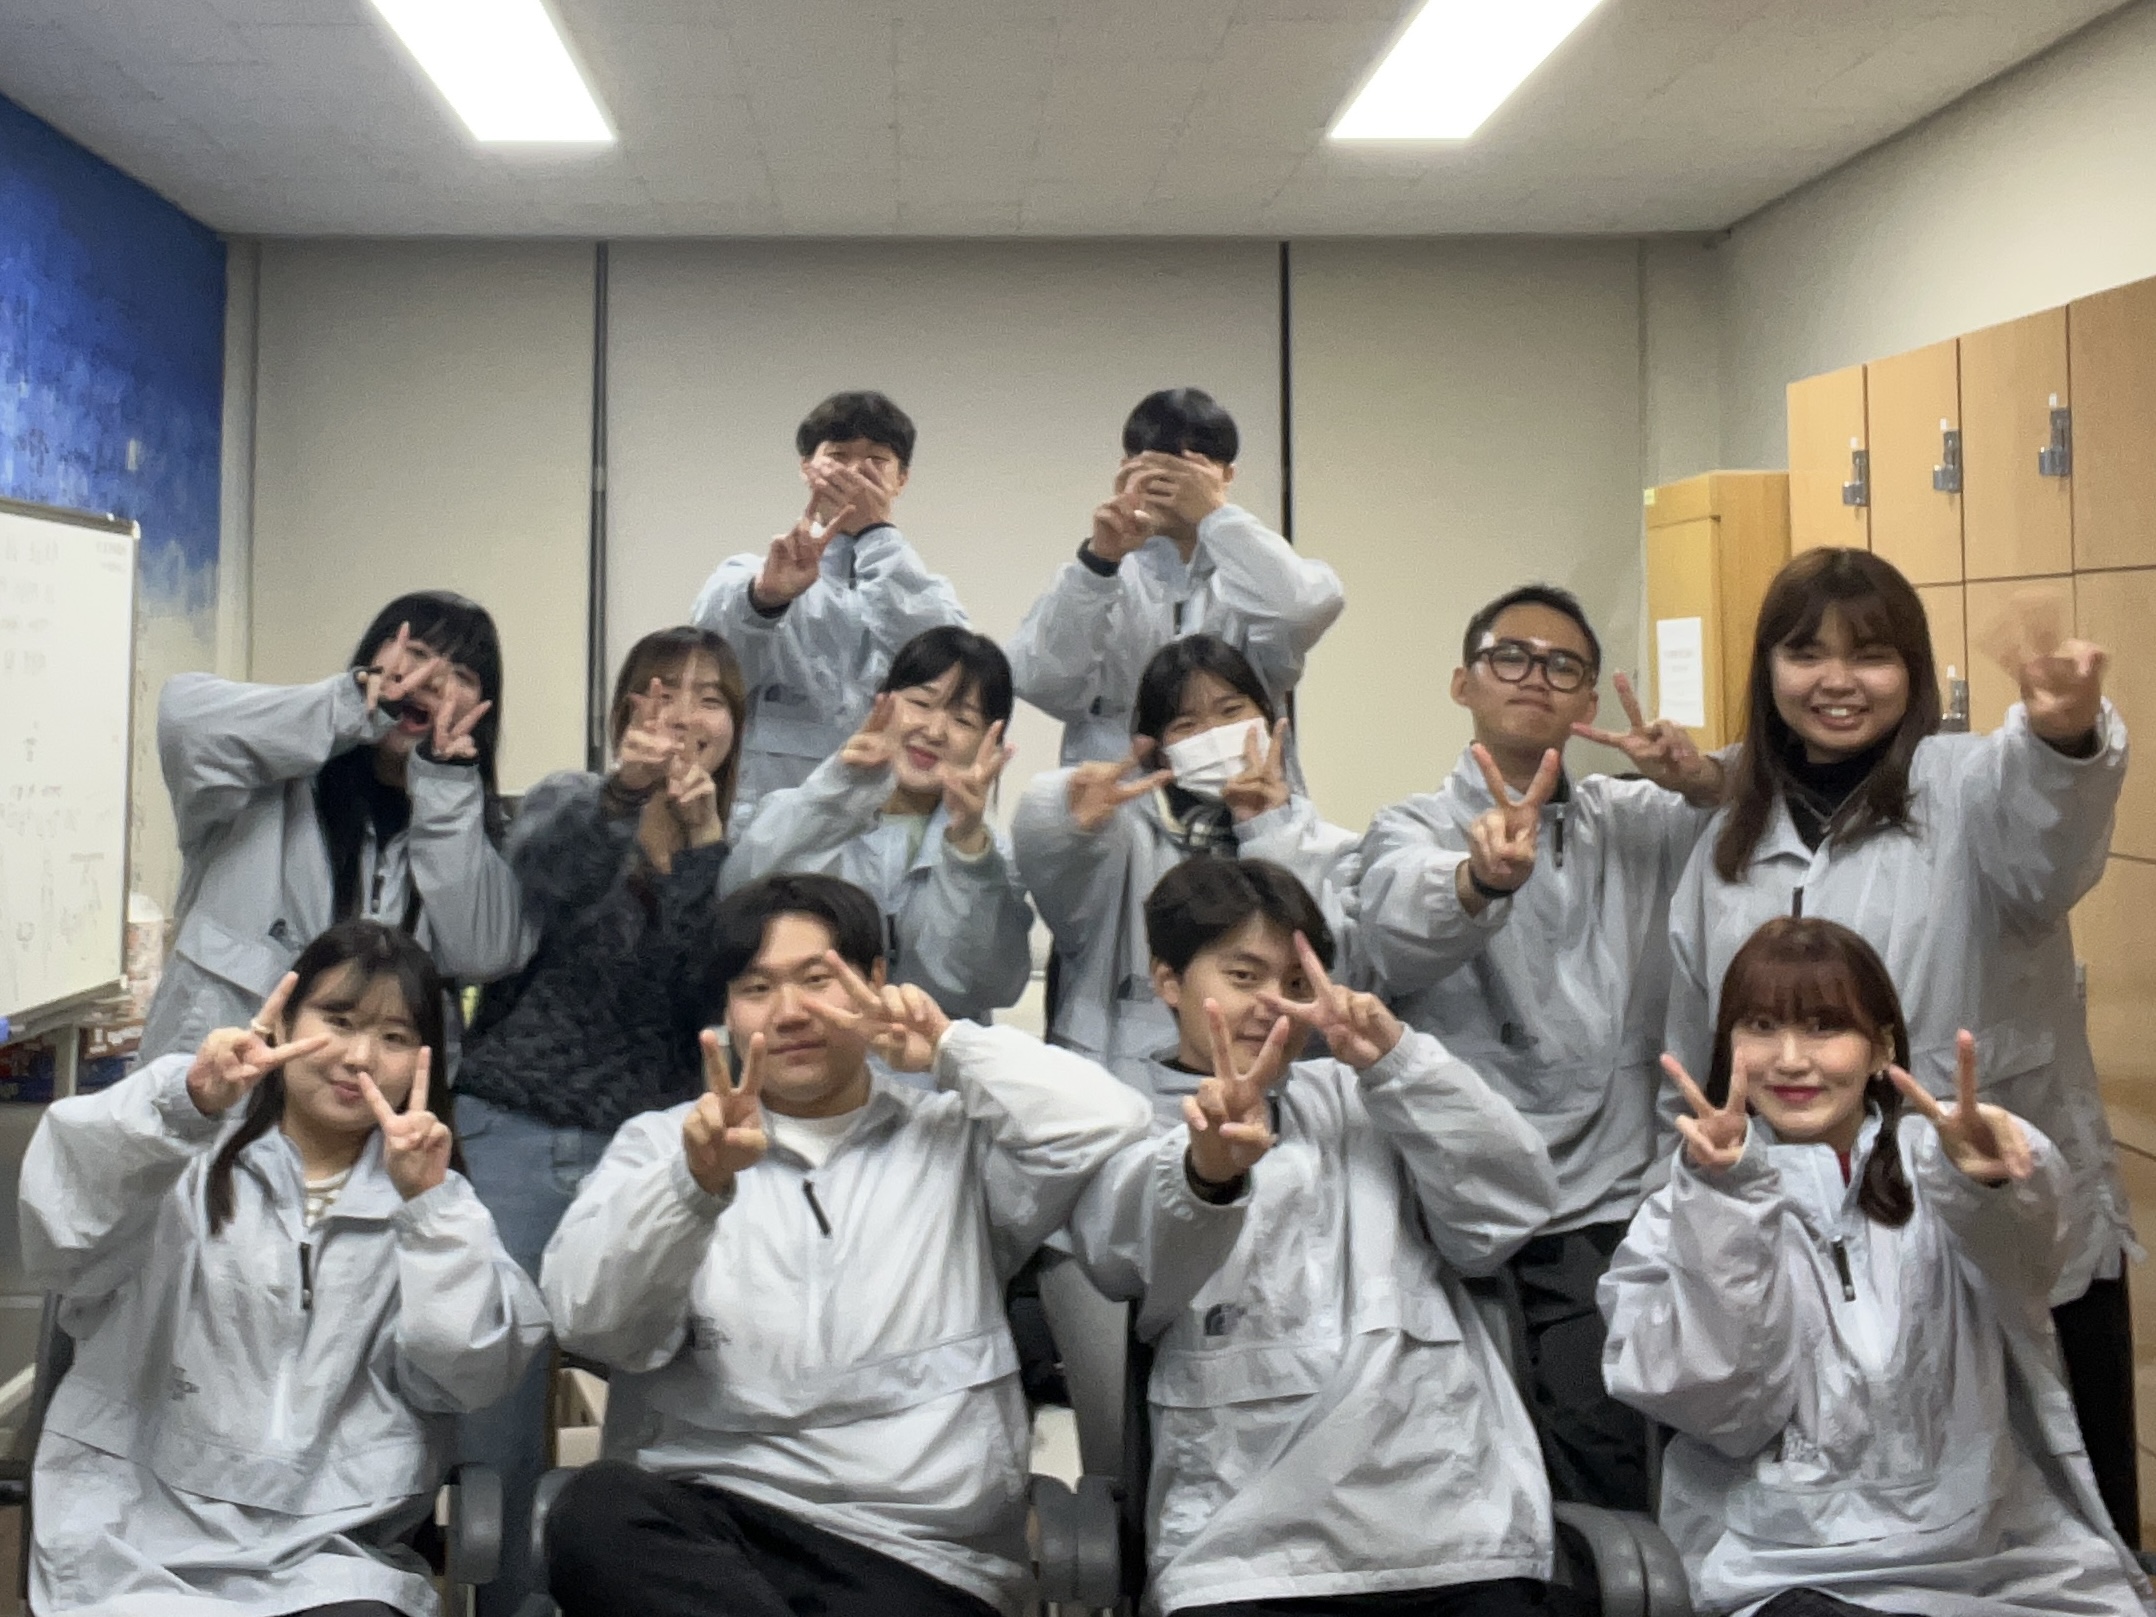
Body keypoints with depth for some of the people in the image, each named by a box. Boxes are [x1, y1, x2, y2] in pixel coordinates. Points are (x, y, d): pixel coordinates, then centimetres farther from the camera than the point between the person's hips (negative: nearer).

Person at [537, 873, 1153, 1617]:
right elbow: (588, 1318, -4)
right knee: (595, 1511, -31)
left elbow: (1107, 1127, -4)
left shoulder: (957, 1140, 14)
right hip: (705, 1519, 3)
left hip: (919, 1552, -3)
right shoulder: (662, 1145, 15)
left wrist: (953, 1046, 5)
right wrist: (694, 1184, -22)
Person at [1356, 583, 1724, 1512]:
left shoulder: (1640, 822, 17)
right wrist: (1482, 875, -40)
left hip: (1604, 1210, 1)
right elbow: (1404, 928, -18)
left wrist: (1703, 782, -22)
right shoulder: (1414, 832, 7)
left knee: (1603, 1462, -10)